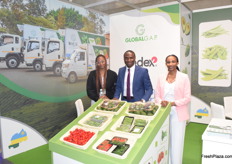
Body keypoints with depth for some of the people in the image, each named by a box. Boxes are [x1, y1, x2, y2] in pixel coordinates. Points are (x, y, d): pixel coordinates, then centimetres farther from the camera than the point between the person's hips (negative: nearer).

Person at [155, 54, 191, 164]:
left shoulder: (184, 77, -1)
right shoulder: (161, 79, 8)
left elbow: (187, 98, -6)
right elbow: (157, 96, 8)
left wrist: (172, 103, -18)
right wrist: (161, 102, -15)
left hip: (178, 114, -3)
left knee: (176, 142, 3)